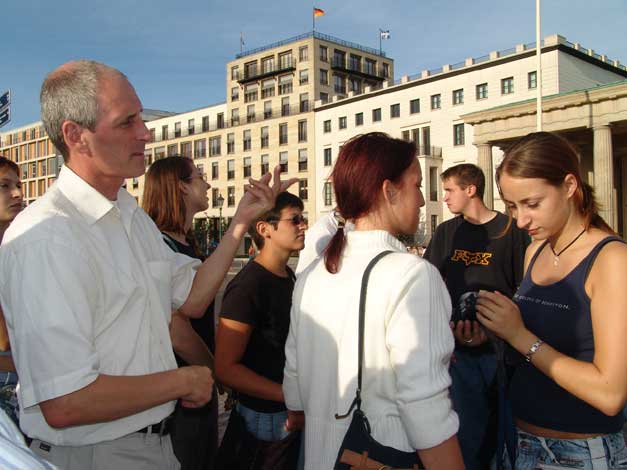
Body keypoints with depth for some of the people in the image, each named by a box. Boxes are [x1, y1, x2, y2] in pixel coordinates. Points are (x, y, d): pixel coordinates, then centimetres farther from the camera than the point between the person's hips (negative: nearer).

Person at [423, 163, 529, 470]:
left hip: (500, 345, -2)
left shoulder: (510, 230, -5)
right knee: (468, 429, 5)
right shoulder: (446, 232, 5)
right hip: (460, 347, 2)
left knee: (500, 424, 12)